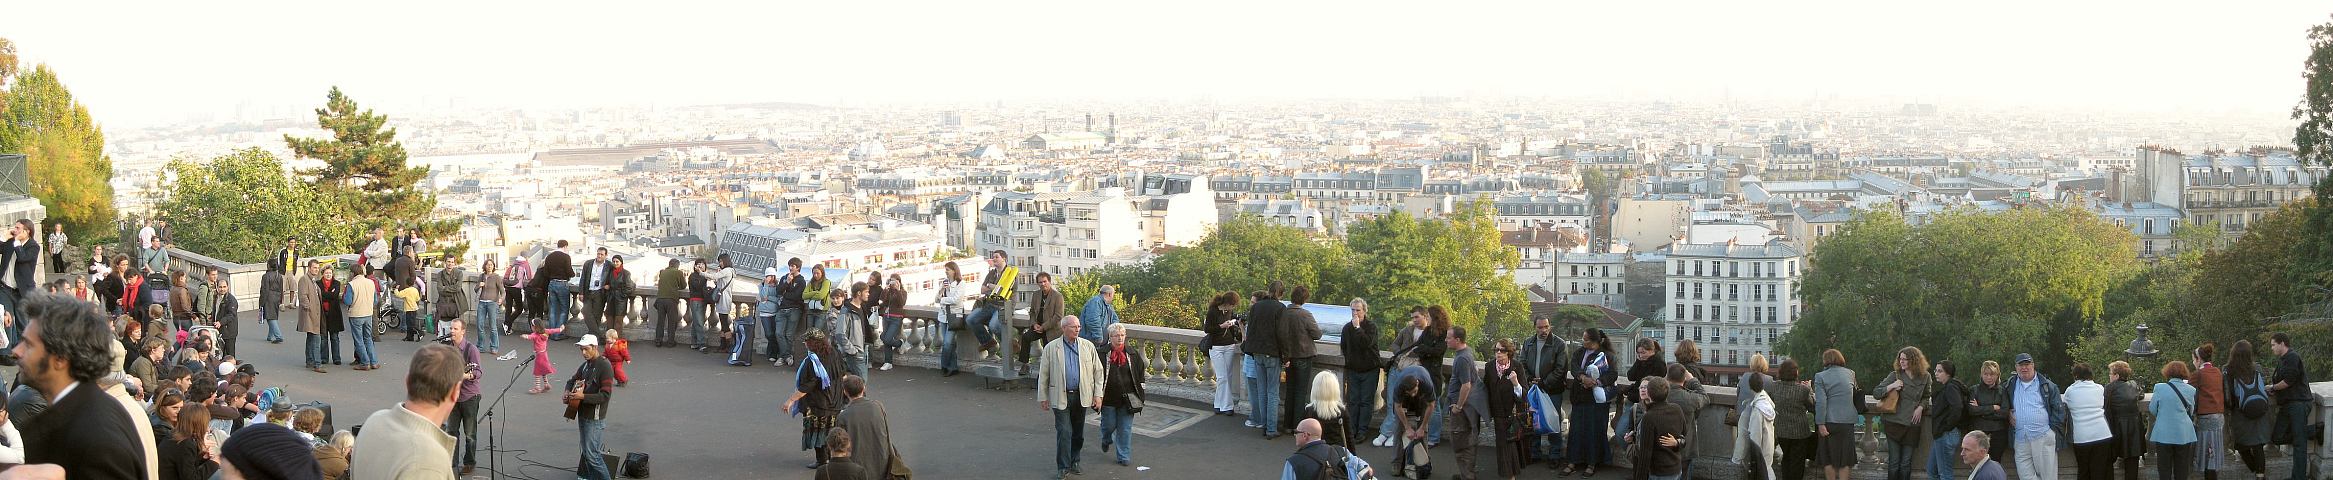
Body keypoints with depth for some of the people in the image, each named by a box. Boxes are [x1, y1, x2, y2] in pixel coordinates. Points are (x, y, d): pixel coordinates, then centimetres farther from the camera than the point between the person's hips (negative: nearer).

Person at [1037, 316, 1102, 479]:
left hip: (1081, 396, 3)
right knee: (1064, 432, -8)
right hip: (1061, 397, -3)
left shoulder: (1088, 346, 4)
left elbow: (1098, 371, 7)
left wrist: (1098, 395, 1)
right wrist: (1043, 397, 2)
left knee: (1078, 433, 11)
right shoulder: (1051, 348, -1)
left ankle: (1073, 463, 25)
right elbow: (1043, 374, 3)